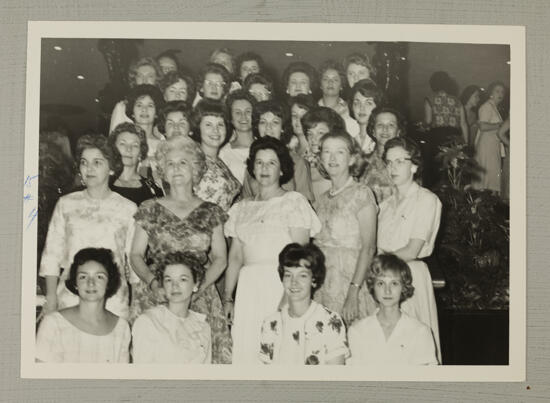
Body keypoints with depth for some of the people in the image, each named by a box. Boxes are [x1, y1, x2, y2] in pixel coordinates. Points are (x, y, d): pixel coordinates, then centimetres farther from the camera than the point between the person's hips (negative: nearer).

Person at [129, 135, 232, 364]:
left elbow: (220, 258, 7)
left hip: (199, 296, 0)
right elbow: (136, 255, 7)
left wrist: (200, 286, -9)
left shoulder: (210, 212, 9)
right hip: (154, 294, 0)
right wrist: (152, 282, -11)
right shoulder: (150, 210, 9)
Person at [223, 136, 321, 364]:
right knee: (245, 348, -3)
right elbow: (235, 257, 15)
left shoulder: (294, 201, 5)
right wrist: (227, 298, 7)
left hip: (282, 285, -4)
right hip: (248, 287, 4)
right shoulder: (242, 208, 18)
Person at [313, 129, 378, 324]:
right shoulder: (321, 200, 13)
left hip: (349, 278, -5)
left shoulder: (361, 193, -4)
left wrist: (353, 292, -19)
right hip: (320, 284, 5)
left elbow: (368, 248, -11)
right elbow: (315, 246, 11)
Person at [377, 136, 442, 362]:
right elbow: (375, 248, 10)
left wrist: (380, 256, 1)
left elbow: (411, 252, -8)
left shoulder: (426, 200, -3)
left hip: (411, 276, -5)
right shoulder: (386, 204, 15)